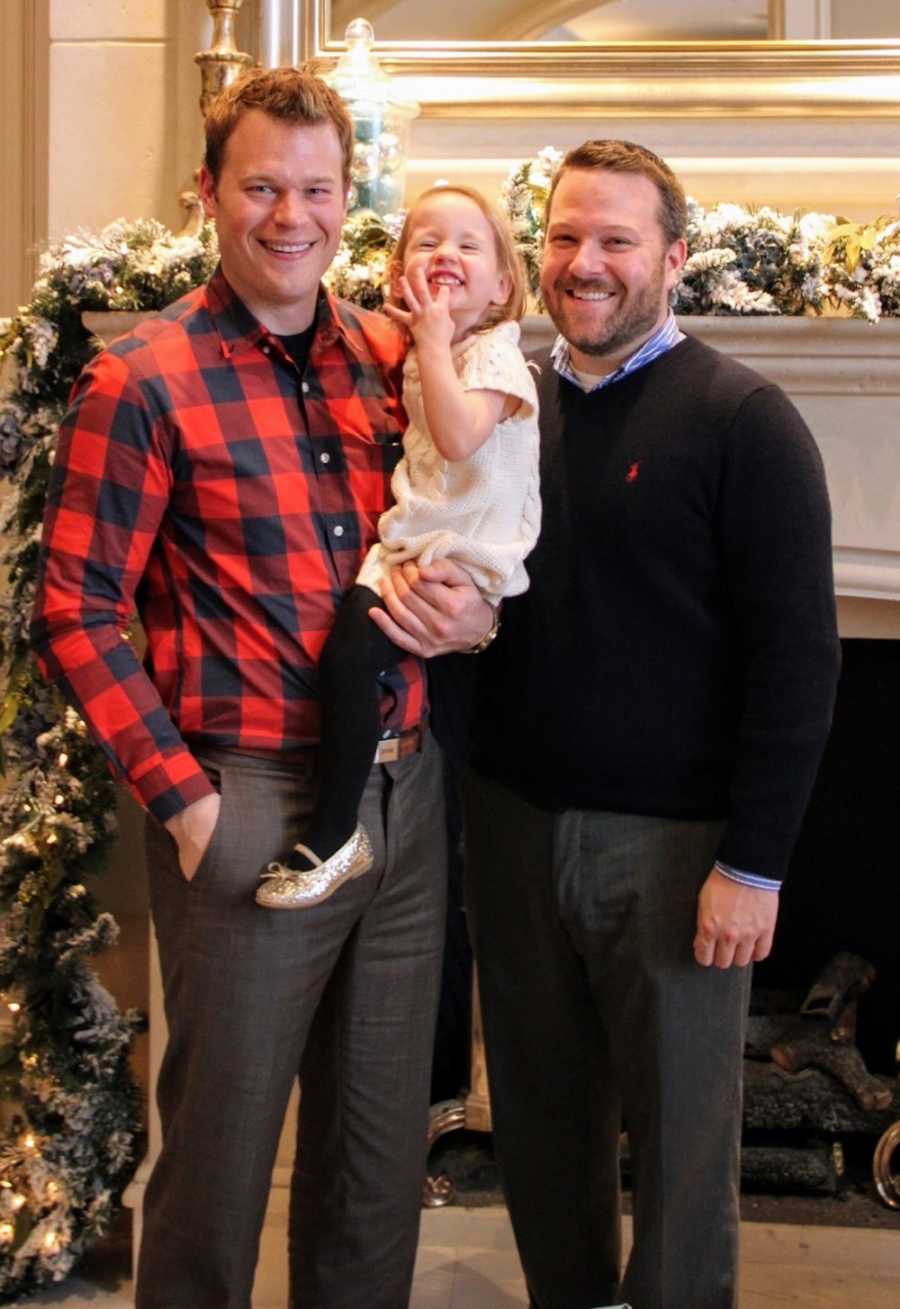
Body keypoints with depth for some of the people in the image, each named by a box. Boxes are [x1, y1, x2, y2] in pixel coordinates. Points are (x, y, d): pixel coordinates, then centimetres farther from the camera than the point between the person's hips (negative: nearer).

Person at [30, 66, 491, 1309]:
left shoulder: (396, 356, 8)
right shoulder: (141, 382, -7)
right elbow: (75, 612, -9)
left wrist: (474, 611, -5)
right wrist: (182, 796, -14)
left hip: (405, 793, 5)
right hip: (253, 806, -5)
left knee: (384, 1140, 17)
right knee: (221, 1148, 7)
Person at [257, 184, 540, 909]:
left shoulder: (496, 354, -8)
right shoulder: (419, 355, 17)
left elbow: (458, 437, -27)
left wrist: (433, 340, -19)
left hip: (467, 555, -9)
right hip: (414, 543, 9)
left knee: (348, 653, -24)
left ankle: (334, 836, -14)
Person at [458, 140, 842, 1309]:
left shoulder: (742, 419, -10)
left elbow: (797, 658, -13)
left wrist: (754, 863, -15)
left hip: (673, 839, -5)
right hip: (515, 820, 5)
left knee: (679, 1136, 9)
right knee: (540, 1117, 18)